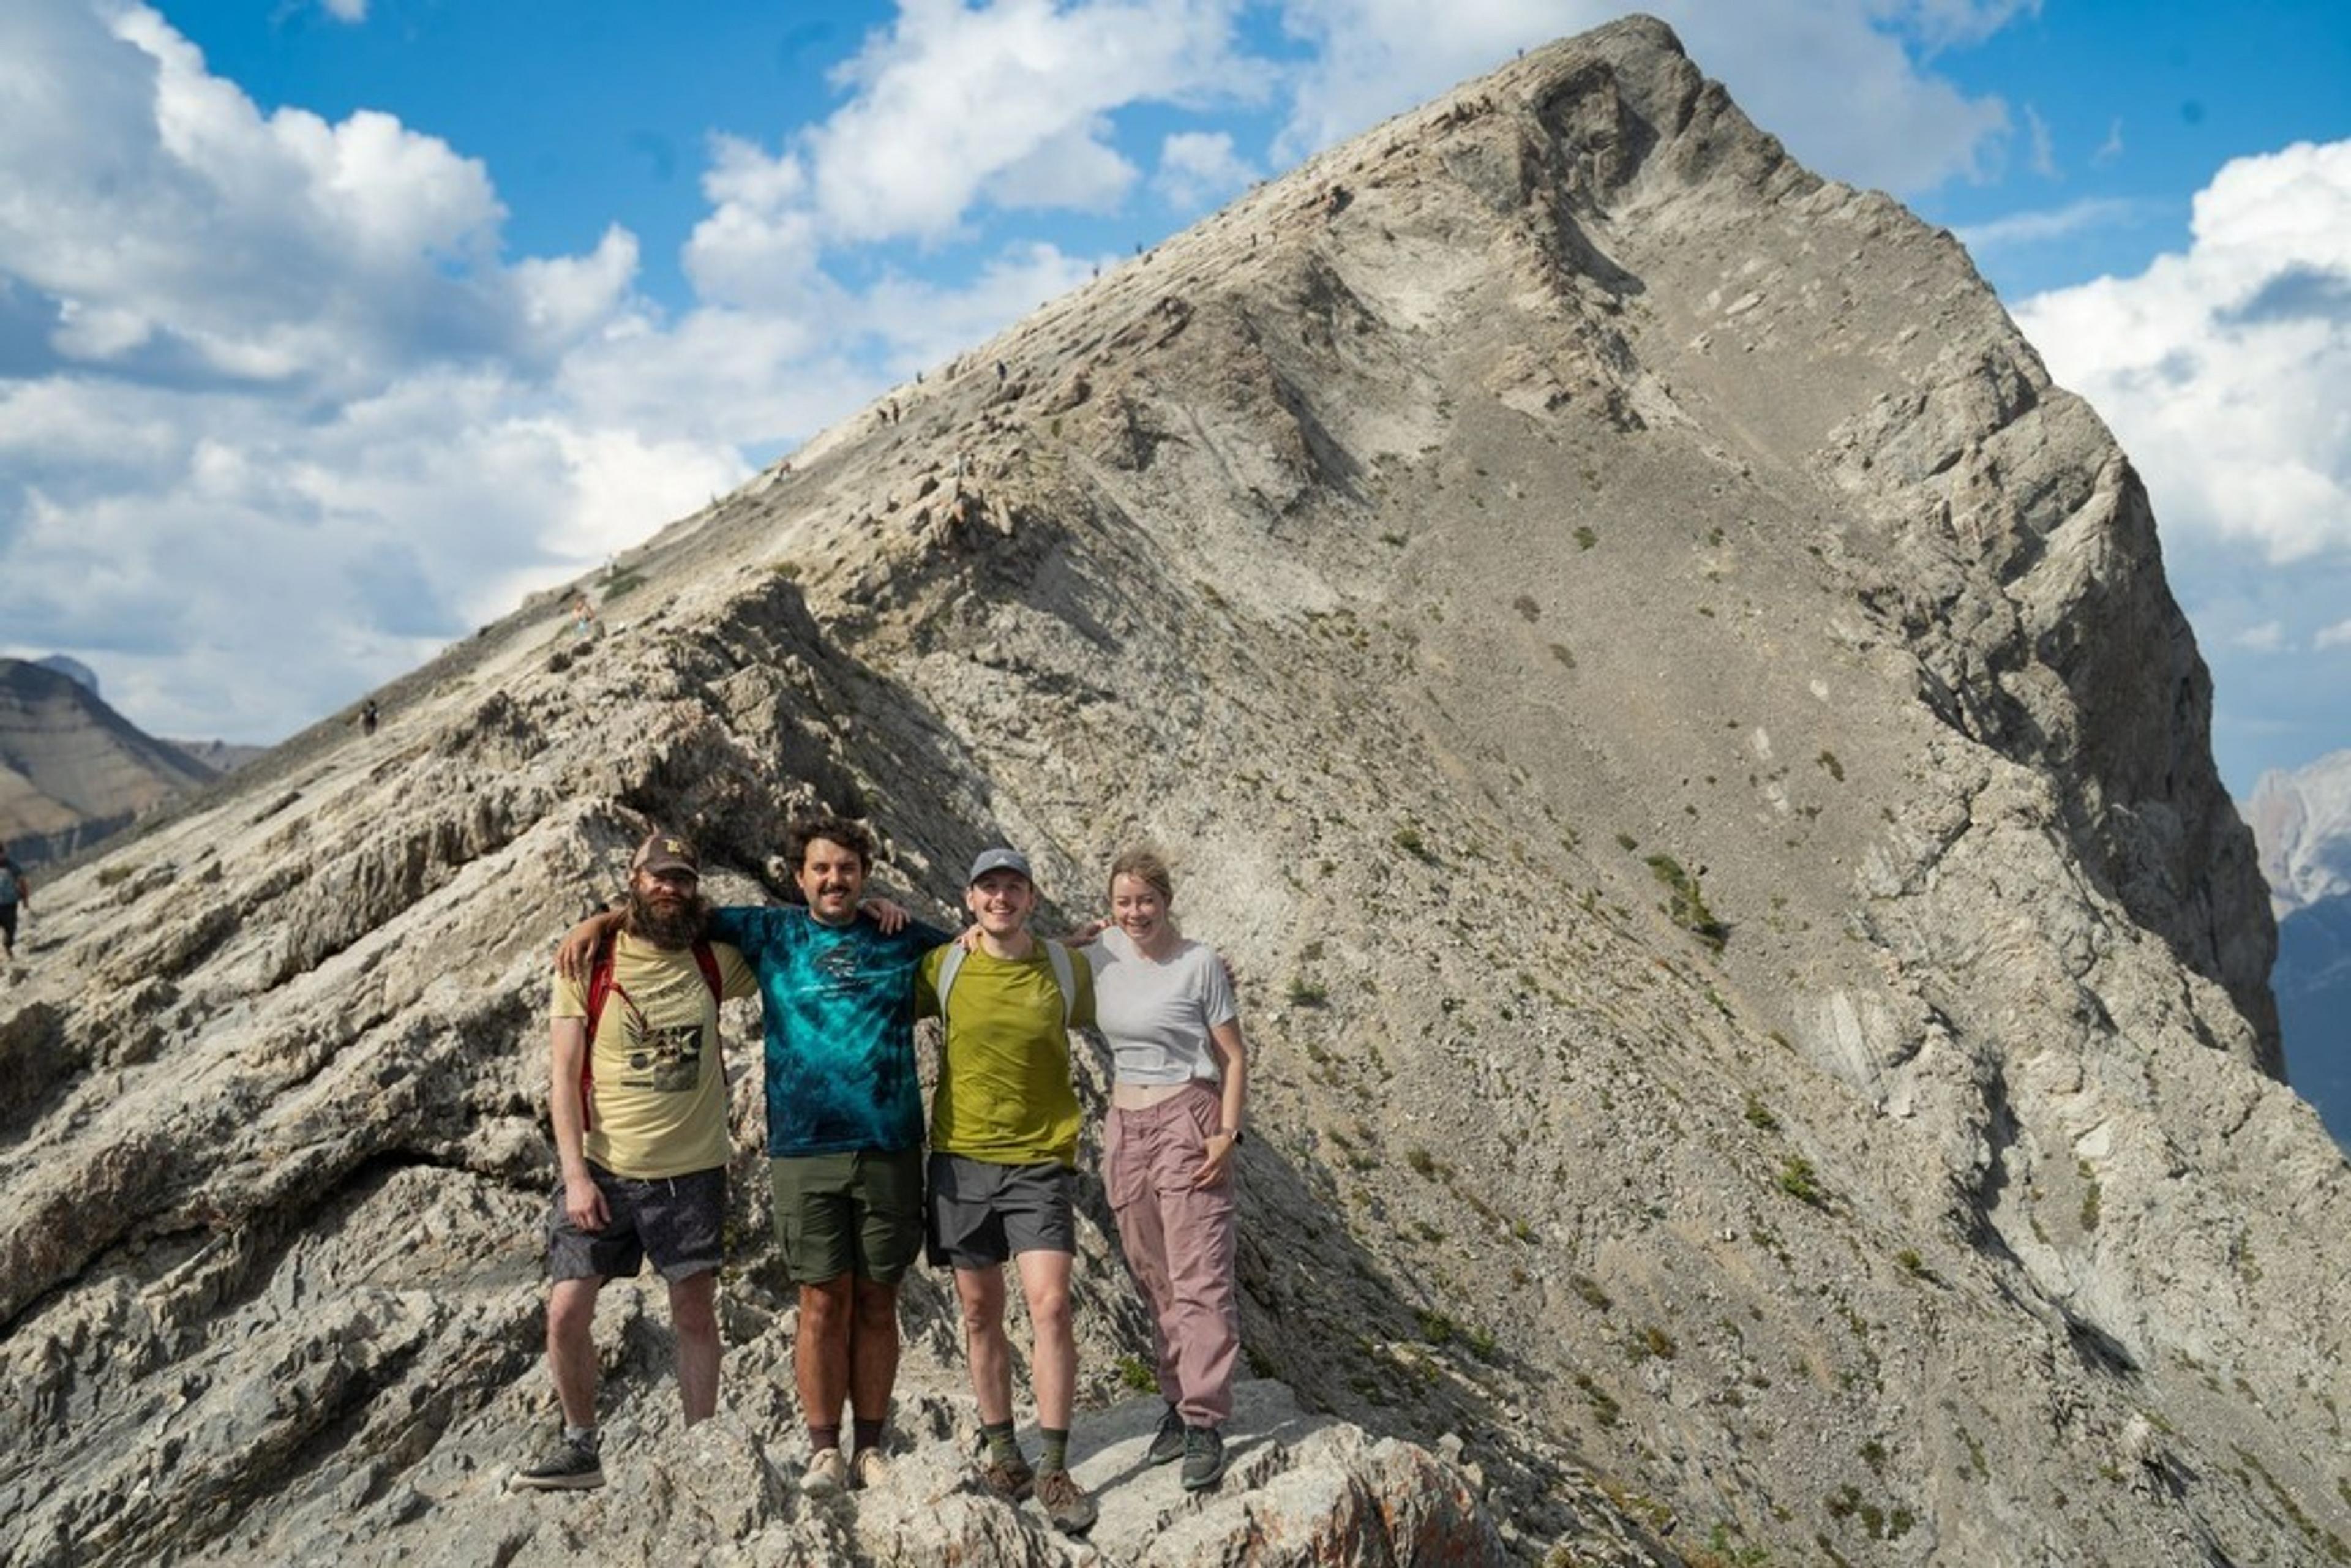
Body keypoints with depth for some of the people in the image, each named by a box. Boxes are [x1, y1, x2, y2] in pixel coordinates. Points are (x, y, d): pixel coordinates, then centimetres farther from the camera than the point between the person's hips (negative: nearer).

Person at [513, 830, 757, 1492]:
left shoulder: (713, 961, 3)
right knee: (567, 1313, -2)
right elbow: (564, 1076, -3)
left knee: (695, 1314, 5)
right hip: (602, 1171, -1)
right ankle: (580, 1446, 18)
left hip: (692, 1171, 1)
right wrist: (576, 1174, -12)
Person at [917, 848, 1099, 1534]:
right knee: (980, 1314, 9)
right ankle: (1000, 1450, 24)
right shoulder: (942, 967, 1)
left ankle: (1054, 1470, -3)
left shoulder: (1067, 968, -1)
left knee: (1050, 1306, -11)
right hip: (961, 1160, 2)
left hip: (1039, 1162, -1)